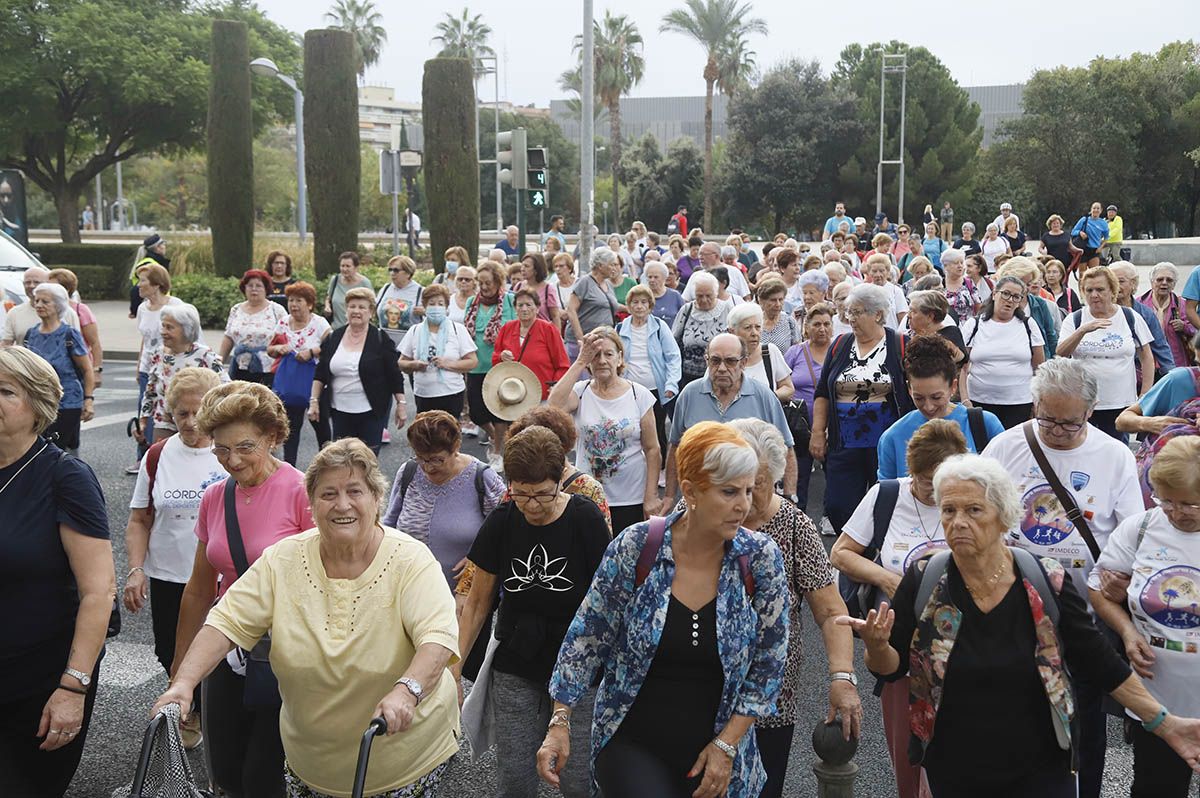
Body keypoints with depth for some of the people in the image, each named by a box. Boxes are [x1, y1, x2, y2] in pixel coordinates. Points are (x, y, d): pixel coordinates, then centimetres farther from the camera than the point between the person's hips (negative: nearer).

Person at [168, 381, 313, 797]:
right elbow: (199, 591, 13)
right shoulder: (214, 498, 3)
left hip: (287, 656, -6)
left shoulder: (301, 492, -15)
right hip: (228, 651, 6)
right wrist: (180, 669, 18)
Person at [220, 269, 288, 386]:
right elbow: (228, 339, 15)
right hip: (239, 370, 4)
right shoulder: (236, 310, 13)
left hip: (267, 372, -4)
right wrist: (219, 363, 11)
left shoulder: (276, 311, 0)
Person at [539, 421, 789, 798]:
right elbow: (586, 638, -4)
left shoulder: (761, 558, -11)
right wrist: (559, 724, -6)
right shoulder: (635, 547, -14)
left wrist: (726, 745, -7)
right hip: (630, 743, -2)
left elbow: (769, 665, -3)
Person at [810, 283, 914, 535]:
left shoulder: (901, 346, -1)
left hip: (887, 445, -3)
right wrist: (818, 433, 3)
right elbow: (822, 393, 11)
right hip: (844, 445, 3)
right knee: (838, 508, -1)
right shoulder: (840, 346, 10)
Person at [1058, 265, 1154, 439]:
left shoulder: (1131, 318, 4)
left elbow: (1147, 358, 8)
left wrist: (1145, 397, 1)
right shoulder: (1074, 319, 3)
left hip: (1121, 405, 0)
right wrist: (1083, 330, -24)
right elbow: (1061, 355, -10)